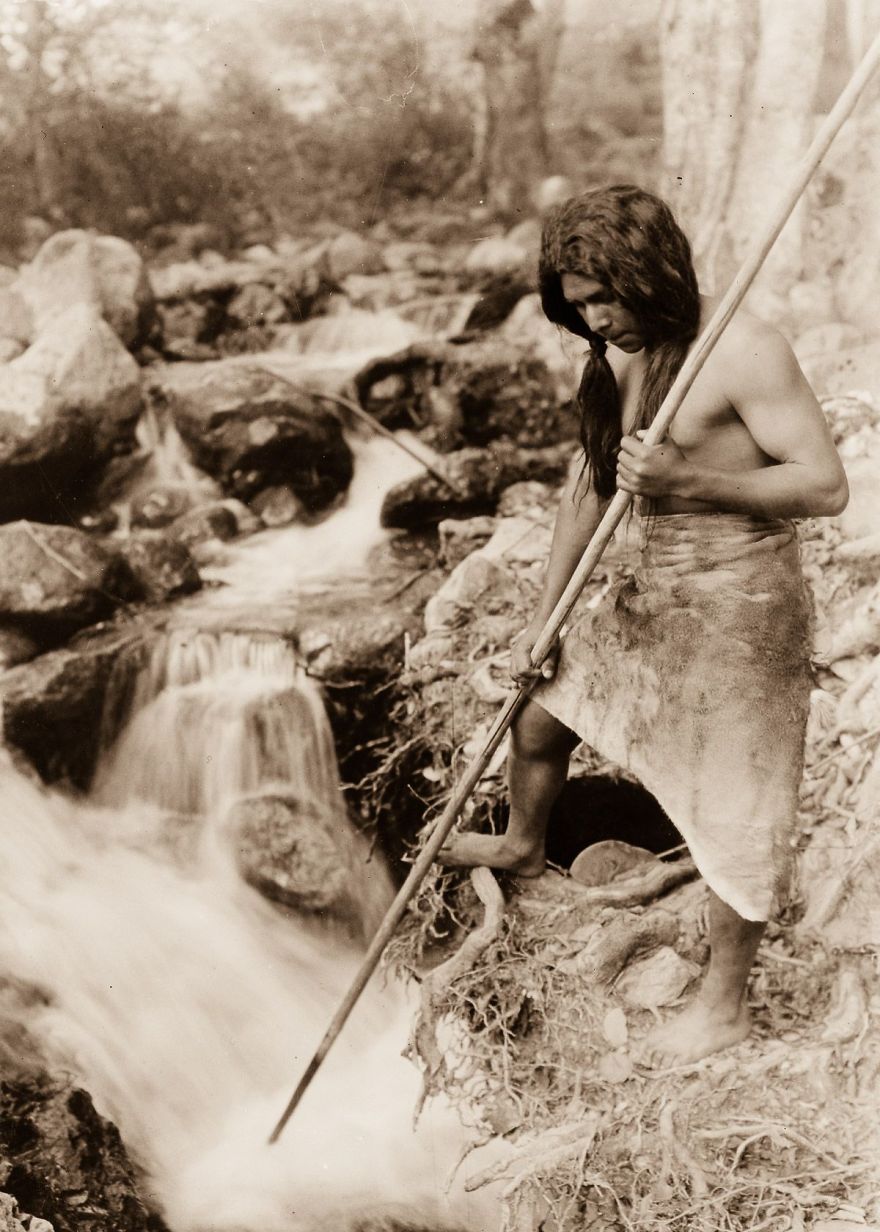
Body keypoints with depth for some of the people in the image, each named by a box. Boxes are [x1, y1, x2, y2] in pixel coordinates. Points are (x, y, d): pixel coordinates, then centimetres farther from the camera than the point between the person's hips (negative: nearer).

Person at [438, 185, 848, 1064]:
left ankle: (724, 1007, 21)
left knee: (730, 811, 1)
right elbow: (588, 481, 12)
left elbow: (826, 485, -20)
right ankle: (523, 845, 53)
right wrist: (542, 619, 10)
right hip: (651, 597, 8)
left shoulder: (741, 350, -19)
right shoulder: (618, 355, 5)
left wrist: (687, 480, -30)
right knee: (537, 719, 21)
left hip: (739, 605, -8)